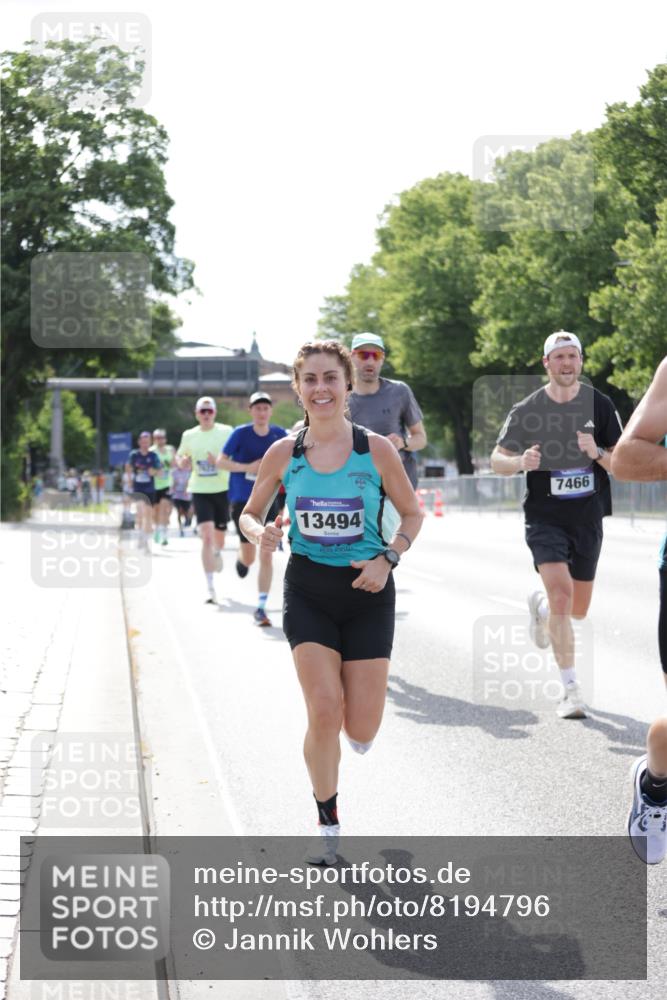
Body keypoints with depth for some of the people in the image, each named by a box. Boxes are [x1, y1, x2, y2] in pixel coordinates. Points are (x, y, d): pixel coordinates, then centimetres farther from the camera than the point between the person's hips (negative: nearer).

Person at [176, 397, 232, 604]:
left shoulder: (226, 432, -2)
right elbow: (180, 456, 18)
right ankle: (210, 588, -14)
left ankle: (217, 553, 55)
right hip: (200, 491, -1)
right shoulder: (189, 436, 4)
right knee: (207, 536, -15)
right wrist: (182, 461, -6)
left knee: (219, 537, 14)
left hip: (222, 489, 1)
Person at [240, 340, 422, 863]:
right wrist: (261, 534, -13)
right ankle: (328, 828, 8)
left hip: (367, 592, 0)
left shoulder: (377, 450, -6)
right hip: (308, 590, 0)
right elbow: (249, 513, 11)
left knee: (361, 731, -2)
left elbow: (413, 513, 5)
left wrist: (388, 558, -11)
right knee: (324, 712, -13)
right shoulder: (283, 455, -2)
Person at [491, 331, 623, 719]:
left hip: (588, 517, 2)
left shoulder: (600, 405, 0)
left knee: (577, 610, 12)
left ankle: (541, 606, 49)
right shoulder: (527, 410, -2)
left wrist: (598, 453, -20)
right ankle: (572, 690, -15)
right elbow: (497, 460, 2)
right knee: (561, 593, -20)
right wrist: (520, 462, -20)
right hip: (545, 516, -2)